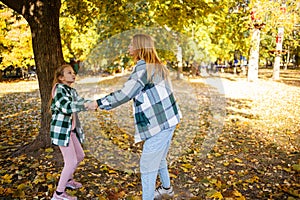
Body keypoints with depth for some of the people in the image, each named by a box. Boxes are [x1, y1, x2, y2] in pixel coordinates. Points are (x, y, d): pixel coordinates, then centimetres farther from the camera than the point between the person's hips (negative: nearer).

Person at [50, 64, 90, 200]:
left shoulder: (72, 91, 11)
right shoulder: (59, 89, -16)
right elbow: (67, 106, -31)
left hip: (71, 129, 9)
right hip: (61, 130, -9)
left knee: (80, 156, 19)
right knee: (71, 161, -6)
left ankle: (68, 179, 42)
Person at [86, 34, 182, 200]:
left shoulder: (143, 66, -14)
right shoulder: (156, 66, 15)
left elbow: (125, 94, -14)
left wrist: (98, 103, -6)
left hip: (159, 124, -10)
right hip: (167, 120, 10)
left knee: (147, 165, 1)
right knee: (159, 158, 26)